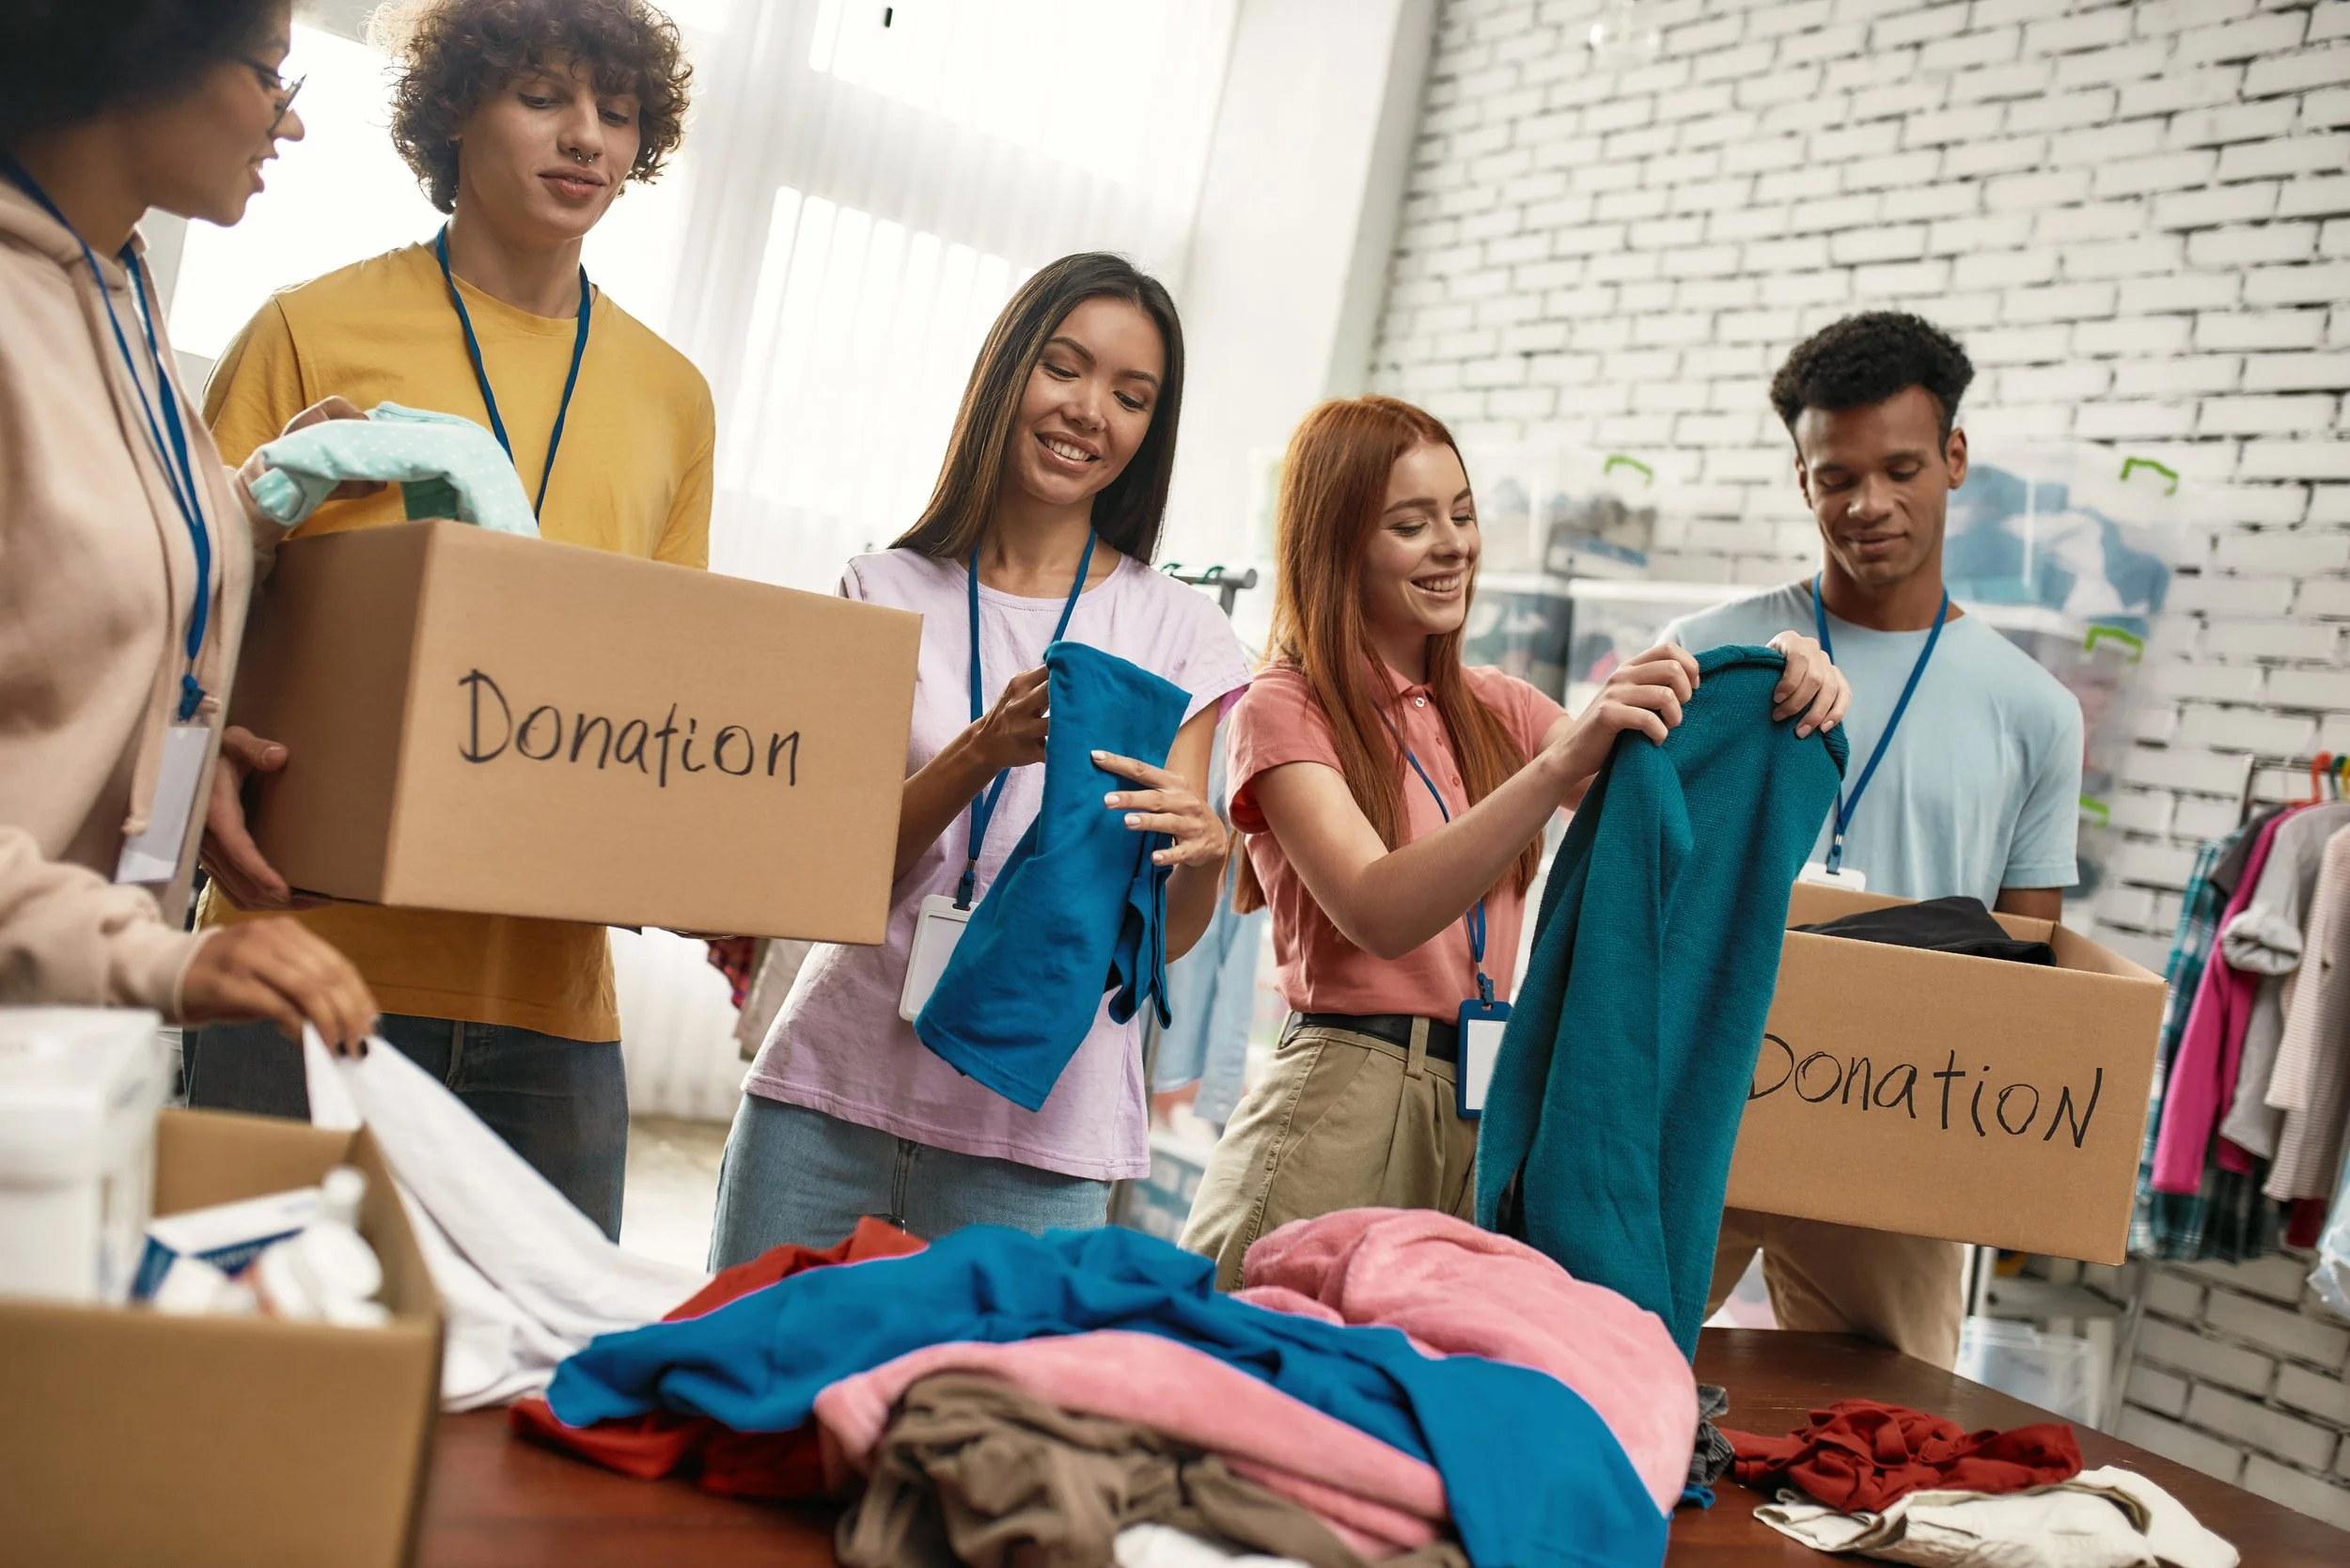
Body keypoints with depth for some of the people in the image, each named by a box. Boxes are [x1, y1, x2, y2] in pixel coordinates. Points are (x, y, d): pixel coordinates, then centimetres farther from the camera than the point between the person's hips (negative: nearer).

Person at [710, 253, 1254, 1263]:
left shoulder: (1176, 631, 4)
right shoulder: (887, 594, 6)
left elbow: (1168, 936, 2)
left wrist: (1203, 849, -21)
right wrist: (985, 748, -19)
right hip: (833, 1088, 1)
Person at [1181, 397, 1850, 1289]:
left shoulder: (1495, 712, 17)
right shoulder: (1284, 712, -3)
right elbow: (1377, 913, -19)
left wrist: (1775, 700, -15)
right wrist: (1565, 760, -29)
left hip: (1486, 1113, 5)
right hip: (1343, 1105, -5)